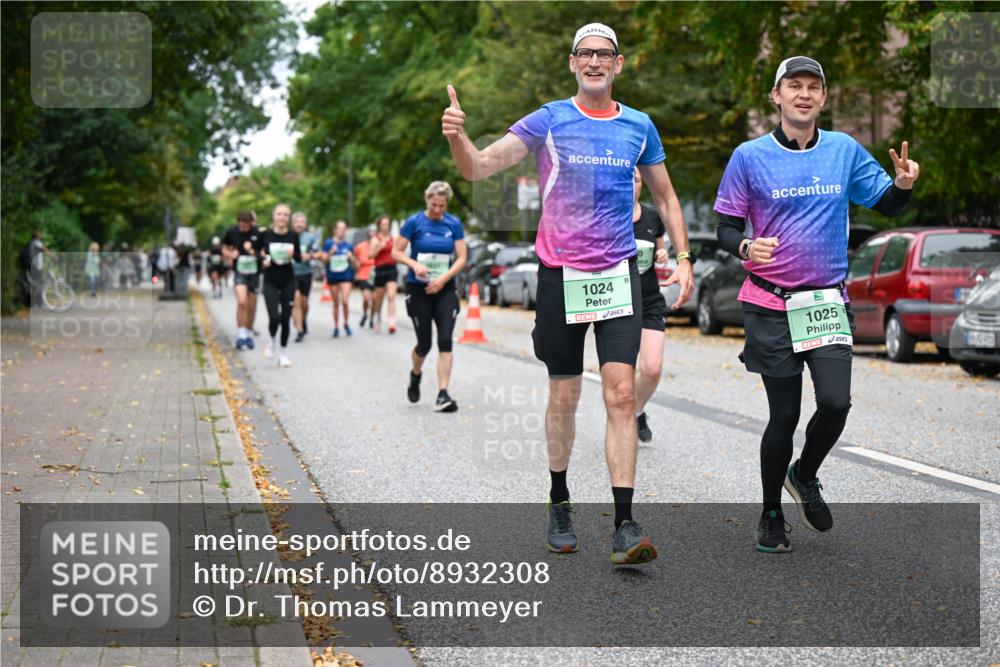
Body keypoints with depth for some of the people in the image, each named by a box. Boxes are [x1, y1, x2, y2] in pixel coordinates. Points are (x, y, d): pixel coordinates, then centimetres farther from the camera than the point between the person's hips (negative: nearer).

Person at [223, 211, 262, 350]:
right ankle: (241, 334, -14)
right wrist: (231, 254, -11)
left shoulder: (258, 233, -6)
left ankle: (249, 334, 26)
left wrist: (256, 253, -16)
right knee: (241, 301, -20)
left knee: (251, 306, 9)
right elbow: (225, 249, 11)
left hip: (254, 272, 1)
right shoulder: (232, 233, -3)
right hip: (240, 272, -1)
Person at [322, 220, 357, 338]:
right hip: (332, 276, 0)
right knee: (336, 304, 8)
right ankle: (336, 327, 20)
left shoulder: (348, 245, 4)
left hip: (345, 276, 0)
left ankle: (346, 323, 6)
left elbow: (354, 263, 11)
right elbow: (324, 259, -4)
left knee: (345, 301, -16)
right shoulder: (328, 243, 0)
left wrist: (351, 257, -9)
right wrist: (331, 252, -19)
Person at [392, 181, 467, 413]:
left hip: (445, 290, 2)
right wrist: (415, 265, -20)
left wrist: (443, 279, -13)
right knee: (424, 343, 3)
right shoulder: (414, 222, -5)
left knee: (445, 340, -11)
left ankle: (443, 395, -11)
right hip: (418, 289, -1)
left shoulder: (454, 224, 1)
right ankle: (415, 375, 36)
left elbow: (462, 257, 1)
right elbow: (396, 252, -2)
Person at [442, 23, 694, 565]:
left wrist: (683, 259, 9)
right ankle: (559, 503, 28)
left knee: (621, 394, -9)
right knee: (564, 397, 7)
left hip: (618, 274, 1)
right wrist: (457, 137, -31)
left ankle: (625, 526, -9)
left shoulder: (638, 127, 7)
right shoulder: (549, 121, -2)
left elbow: (665, 197, 19)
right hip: (560, 274, -1)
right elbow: (479, 168, -10)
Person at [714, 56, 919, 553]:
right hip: (771, 307, -2)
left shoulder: (845, 151, 5)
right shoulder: (750, 156, -2)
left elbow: (887, 205, 14)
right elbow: (726, 230, 1)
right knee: (784, 415, 2)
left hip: (828, 302, 2)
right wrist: (746, 246, -21)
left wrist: (903, 183, -9)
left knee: (835, 402, -15)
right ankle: (771, 516, 24)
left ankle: (805, 475, 18)